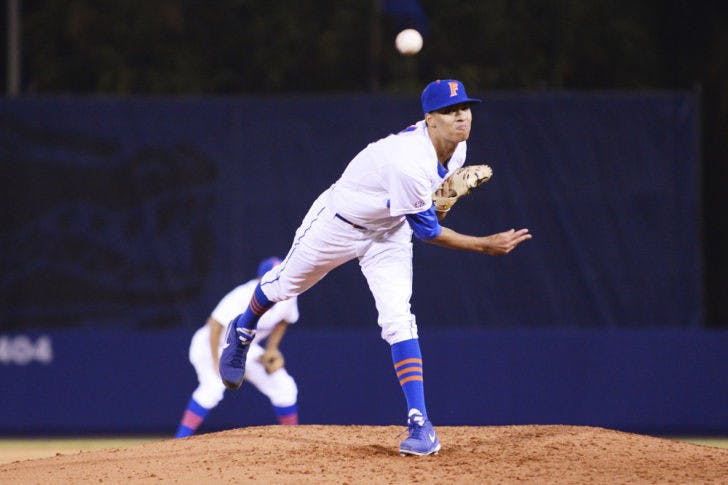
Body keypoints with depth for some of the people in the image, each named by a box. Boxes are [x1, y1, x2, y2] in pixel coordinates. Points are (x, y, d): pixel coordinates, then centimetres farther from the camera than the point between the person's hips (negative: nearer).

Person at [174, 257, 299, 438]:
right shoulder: (243, 296, -32)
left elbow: (282, 320, 10)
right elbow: (215, 325, -28)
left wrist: (271, 349, 0)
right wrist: (216, 362, -28)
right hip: (211, 344, -7)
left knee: (284, 388, 2)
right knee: (213, 386, -32)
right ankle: (180, 440, -31)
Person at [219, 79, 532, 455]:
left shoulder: (456, 148, -14)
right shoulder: (409, 162, -41)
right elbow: (426, 230, -30)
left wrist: (439, 204, -4)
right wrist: (486, 245, -30)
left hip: (389, 233, 5)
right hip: (339, 223, -5)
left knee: (398, 318, -13)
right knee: (285, 285, 19)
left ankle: (420, 422, -18)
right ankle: (242, 333, 53)